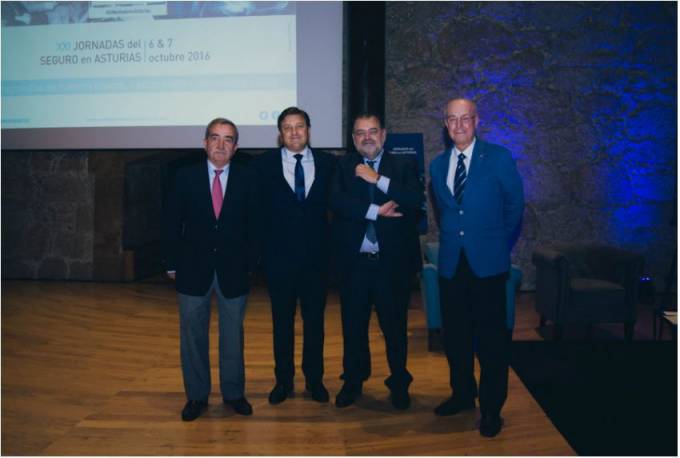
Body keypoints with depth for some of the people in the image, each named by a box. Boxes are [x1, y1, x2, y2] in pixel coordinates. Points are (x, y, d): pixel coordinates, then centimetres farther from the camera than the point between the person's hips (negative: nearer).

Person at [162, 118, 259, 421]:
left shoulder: (247, 179, 0)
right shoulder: (186, 177, 0)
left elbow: (253, 225, 2)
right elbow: (172, 224, 2)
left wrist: (250, 264, -2)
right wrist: (173, 264, -1)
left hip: (233, 270, 0)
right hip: (193, 270, 0)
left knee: (233, 334, 11)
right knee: (192, 334, 8)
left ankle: (234, 393, 25)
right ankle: (196, 396, 22)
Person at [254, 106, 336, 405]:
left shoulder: (327, 163, 3)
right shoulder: (265, 164, 0)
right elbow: (258, 209, 0)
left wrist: (332, 246, -6)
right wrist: (260, 250, -5)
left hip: (316, 256, 1)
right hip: (279, 256, -1)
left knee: (315, 320, 11)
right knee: (282, 321, 11)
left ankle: (314, 380, 25)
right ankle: (283, 381, 24)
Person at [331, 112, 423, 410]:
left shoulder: (403, 166, 2)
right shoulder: (343, 167, 5)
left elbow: (415, 201, -15)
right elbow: (336, 202, -11)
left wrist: (378, 179, -18)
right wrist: (377, 211, -18)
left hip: (393, 261, -1)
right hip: (353, 261, 2)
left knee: (394, 325, 9)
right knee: (353, 325, 13)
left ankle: (399, 384, 28)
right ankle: (353, 381, 32)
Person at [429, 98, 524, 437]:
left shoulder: (498, 158, -3)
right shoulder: (437, 165, 10)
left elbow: (515, 206, 3)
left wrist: (500, 246, 7)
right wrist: (451, 240, 12)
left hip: (487, 263, -4)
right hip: (451, 264, 4)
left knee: (491, 338, 1)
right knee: (455, 335, 12)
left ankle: (491, 409, 15)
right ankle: (462, 393, 32)